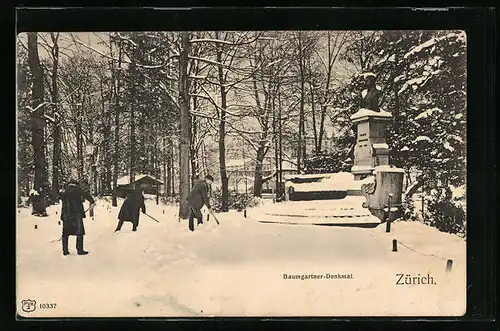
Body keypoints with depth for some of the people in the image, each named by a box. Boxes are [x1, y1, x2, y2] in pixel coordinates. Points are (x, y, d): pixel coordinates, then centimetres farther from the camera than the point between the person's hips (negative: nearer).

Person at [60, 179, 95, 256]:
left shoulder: (64, 193, 15)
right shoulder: (77, 190, -1)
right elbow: (86, 195, -14)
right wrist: (92, 202, -5)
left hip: (66, 216, 5)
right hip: (76, 214, -5)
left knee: (65, 233, 12)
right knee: (79, 232, 1)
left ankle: (65, 250, 14)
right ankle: (80, 250, -2)